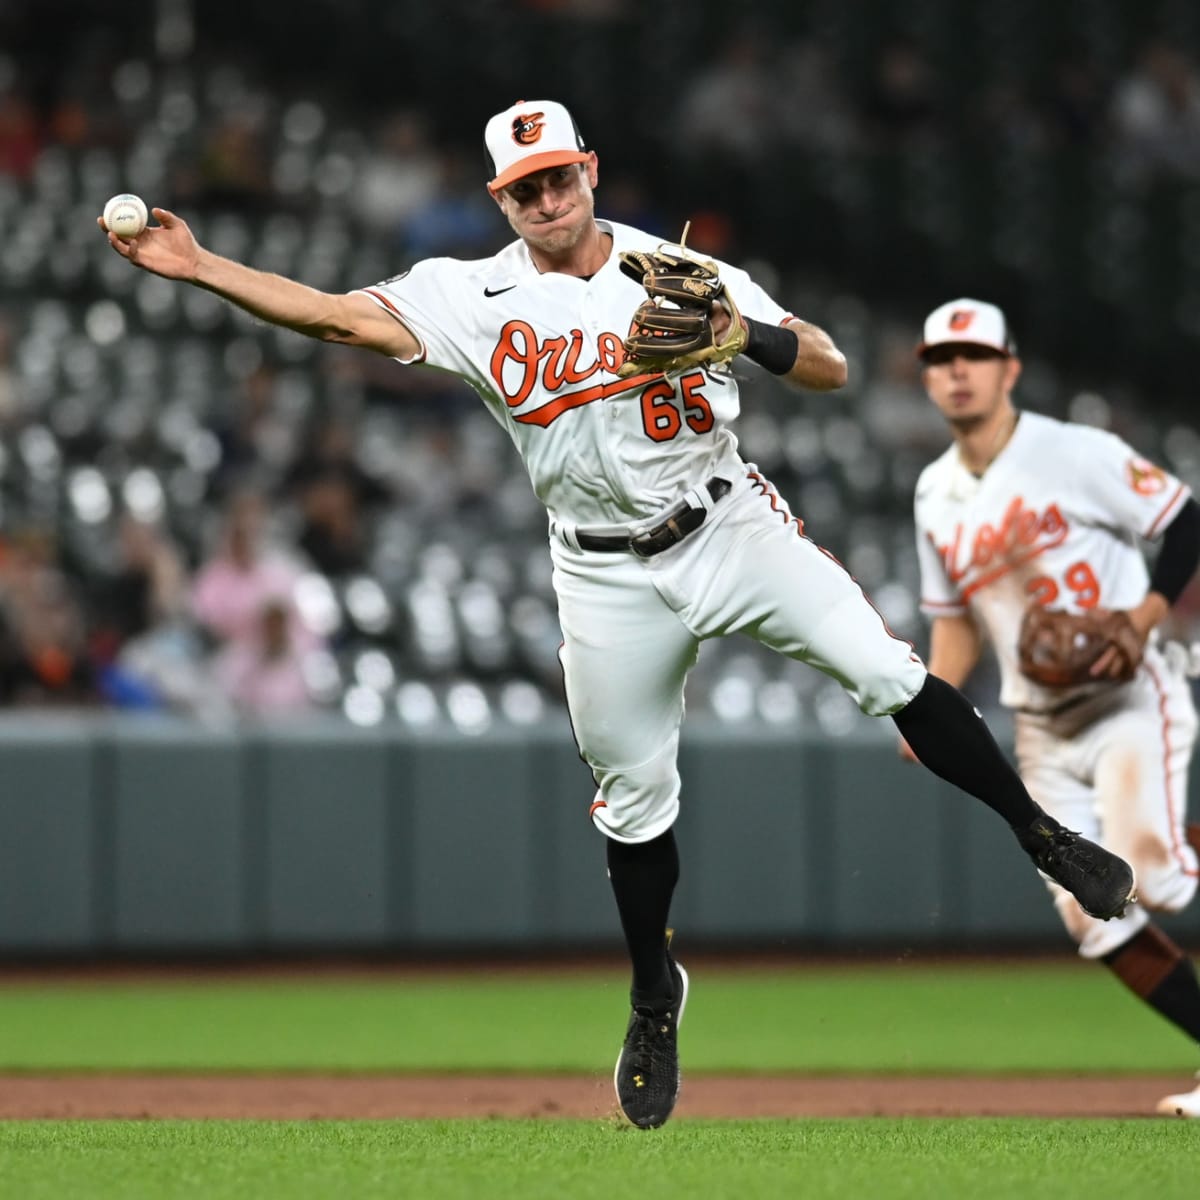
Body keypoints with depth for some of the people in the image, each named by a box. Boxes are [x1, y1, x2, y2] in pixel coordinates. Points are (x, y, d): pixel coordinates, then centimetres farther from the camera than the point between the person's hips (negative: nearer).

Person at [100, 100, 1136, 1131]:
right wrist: (197, 267, -22)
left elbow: (831, 370, -5)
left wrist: (748, 334, -26)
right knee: (632, 797, 9)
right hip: (610, 576, 1)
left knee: (888, 675, -16)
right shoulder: (476, 298, -2)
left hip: (729, 527, -1)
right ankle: (655, 999, 29)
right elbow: (335, 315, -11)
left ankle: (1040, 834, -1)